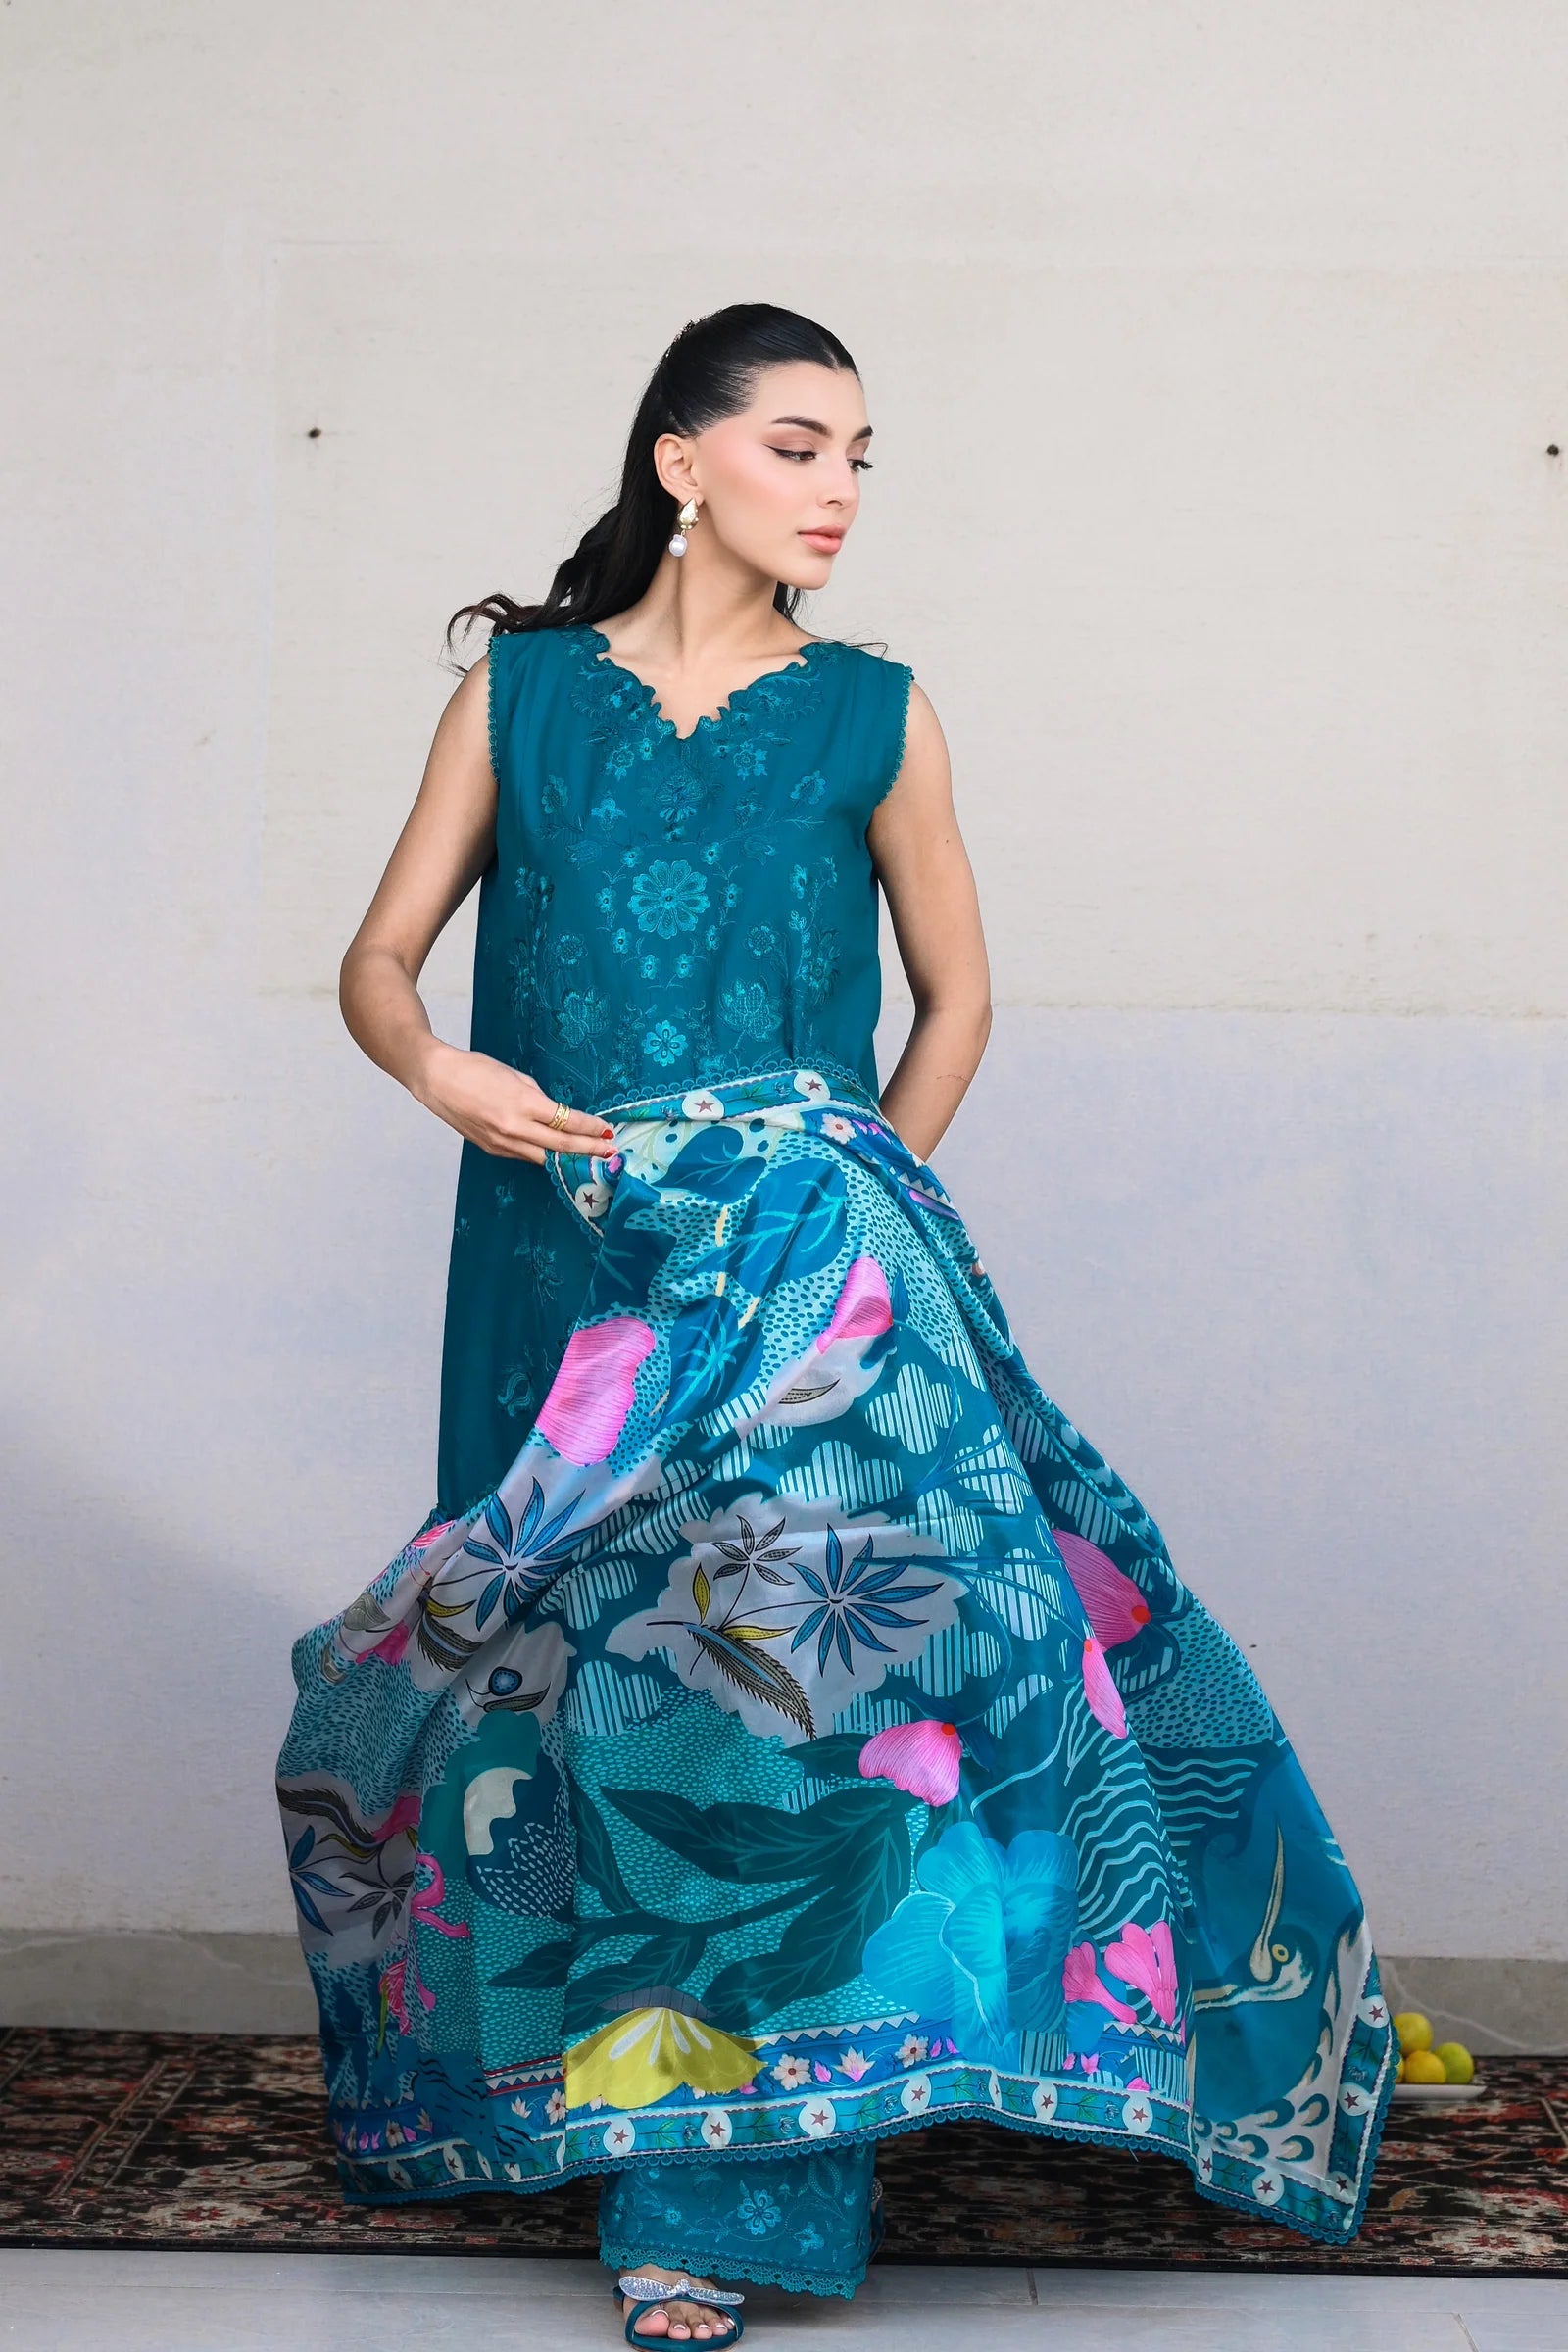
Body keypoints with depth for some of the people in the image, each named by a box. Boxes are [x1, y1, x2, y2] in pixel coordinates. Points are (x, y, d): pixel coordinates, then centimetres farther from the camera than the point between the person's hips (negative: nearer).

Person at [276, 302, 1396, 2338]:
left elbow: (957, 993, 13)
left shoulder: (872, 715, 7)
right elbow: (381, 958, 8)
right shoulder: (523, 689, 8)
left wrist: (871, 1201, 0)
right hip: (559, 1254, 2)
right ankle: (578, 2083, 28)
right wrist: (441, 1070, -14)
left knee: (754, 1655, -10)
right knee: (566, 1662, 7)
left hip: (790, 1258, -1)